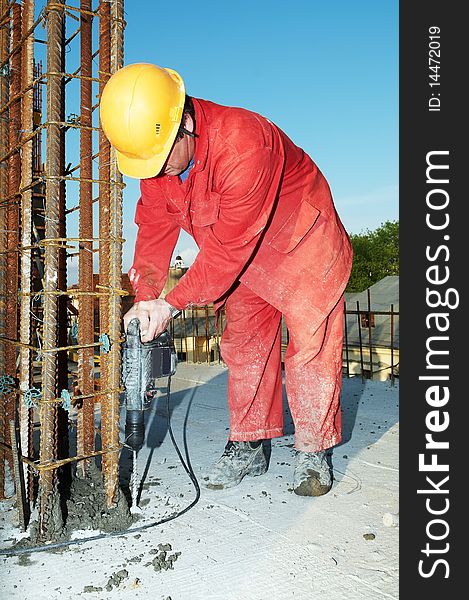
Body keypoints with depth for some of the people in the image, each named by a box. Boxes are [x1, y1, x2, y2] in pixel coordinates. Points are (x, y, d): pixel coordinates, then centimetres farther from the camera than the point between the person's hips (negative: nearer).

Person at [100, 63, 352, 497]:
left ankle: (314, 453, 9)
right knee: (244, 343, 6)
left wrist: (173, 302, -32)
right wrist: (145, 296, -22)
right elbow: (155, 226, -9)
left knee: (311, 343, -5)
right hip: (244, 257, 6)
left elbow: (230, 245, -36)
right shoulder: (153, 151, -16)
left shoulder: (242, 143, -39)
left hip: (301, 241, -6)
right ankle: (248, 447, 16)